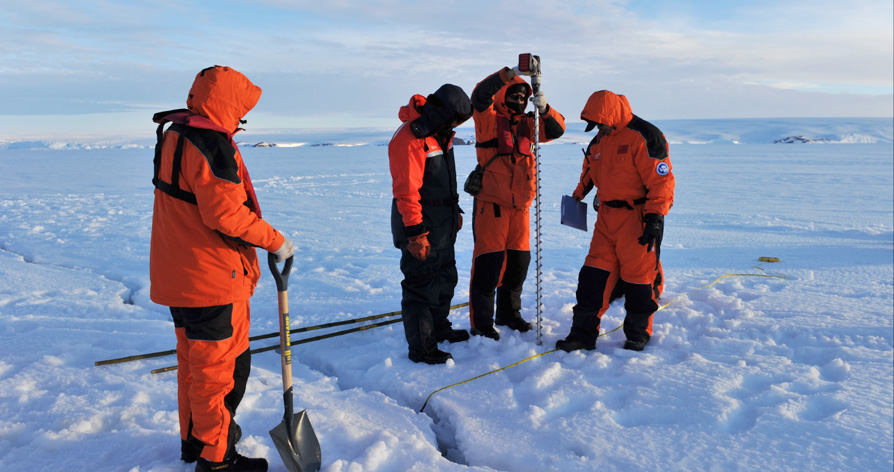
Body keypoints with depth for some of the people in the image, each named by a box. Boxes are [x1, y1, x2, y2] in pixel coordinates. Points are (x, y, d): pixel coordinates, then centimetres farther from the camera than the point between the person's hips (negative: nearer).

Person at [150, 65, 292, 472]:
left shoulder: (173, 134, 11)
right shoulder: (211, 142, -20)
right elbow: (226, 214, -26)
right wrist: (275, 240, -15)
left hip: (176, 275, 10)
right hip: (214, 277, -10)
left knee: (192, 359, 21)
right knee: (222, 364, 2)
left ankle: (193, 439, 36)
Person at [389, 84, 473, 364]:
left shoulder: (440, 134, 10)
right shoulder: (409, 140, -21)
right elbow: (406, 192, -23)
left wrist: (454, 211, 23)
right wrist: (416, 233, -23)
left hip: (443, 223, 10)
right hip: (421, 225, -10)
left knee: (445, 277, 20)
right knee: (422, 284, -2)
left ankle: (439, 328, 38)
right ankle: (420, 347, 9)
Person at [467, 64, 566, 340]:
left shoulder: (528, 124, 13)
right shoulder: (488, 118, 0)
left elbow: (556, 130, 3)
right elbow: (480, 95, -17)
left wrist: (544, 109, -15)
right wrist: (510, 74, -27)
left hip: (520, 205, 5)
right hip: (490, 203, -5)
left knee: (519, 260, 11)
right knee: (489, 261, -6)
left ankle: (508, 313, 29)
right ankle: (480, 322, 4)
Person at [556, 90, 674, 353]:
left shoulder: (644, 137, -13)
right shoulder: (601, 140, 12)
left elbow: (662, 180, -16)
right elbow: (590, 170, 30)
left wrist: (654, 218, -20)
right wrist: (578, 196, 30)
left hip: (637, 218, -7)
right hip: (607, 217, 7)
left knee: (639, 276, 2)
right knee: (594, 273, 2)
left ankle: (638, 334, 20)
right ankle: (584, 333, 8)